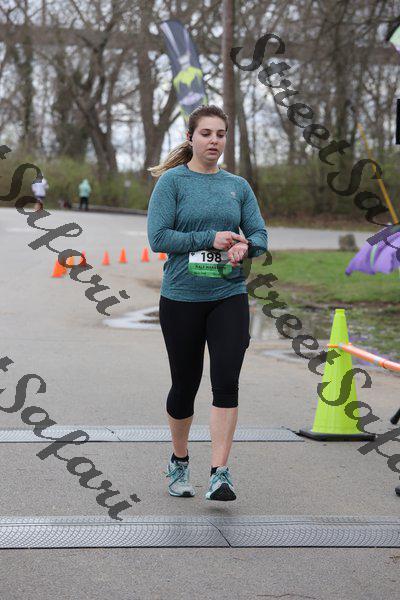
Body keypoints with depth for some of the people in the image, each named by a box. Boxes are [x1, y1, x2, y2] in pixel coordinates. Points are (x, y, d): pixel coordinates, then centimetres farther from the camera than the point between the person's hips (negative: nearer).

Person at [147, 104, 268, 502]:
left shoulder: (238, 186, 9)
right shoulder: (172, 182, -3)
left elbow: (260, 234, 7)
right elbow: (158, 237, -12)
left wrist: (245, 247, -15)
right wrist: (211, 239, -16)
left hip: (229, 296, 2)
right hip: (182, 298, -2)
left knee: (226, 381, -12)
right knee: (185, 384, 9)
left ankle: (220, 474, -12)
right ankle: (179, 462, 32)